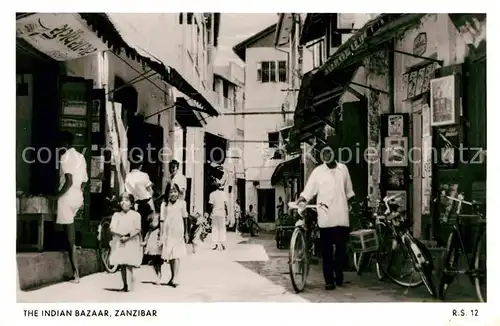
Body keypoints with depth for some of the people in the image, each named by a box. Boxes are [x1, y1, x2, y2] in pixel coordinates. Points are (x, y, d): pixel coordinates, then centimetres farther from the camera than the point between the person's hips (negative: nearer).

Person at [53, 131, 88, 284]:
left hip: (67, 197, -8)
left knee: (70, 239, -6)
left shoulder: (65, 157, -11)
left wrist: (57, 196, -11)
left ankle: (76, 274, -6)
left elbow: (69, 181, -20)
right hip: (78, 197, 8)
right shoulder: (80, 156, 14)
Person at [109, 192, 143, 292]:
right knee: (121, 266, 7)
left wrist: (128, 237, -18)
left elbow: (137, 230, -5)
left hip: (131, 243, -3)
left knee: (128, 265, -10)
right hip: (119, 243, 4)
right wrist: (121, 233, -16)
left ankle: (129, 286, -9)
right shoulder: (116, 215, 10)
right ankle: (125, 285, 17)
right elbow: (112, 228, 0)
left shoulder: (135, 215, 1)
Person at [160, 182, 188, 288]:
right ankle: (173, 276, 25)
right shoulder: (164, 204, 1)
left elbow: (185, 218, 9)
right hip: (168, 233, 2)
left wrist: (186, 233, 13)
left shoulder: (182, 203, 1)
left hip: (178, 232, -2)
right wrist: (161, 236, -1)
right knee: (169, 256, 11)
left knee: (176, 255, -9)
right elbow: (162, 221, 2)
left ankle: (175, 279, -14)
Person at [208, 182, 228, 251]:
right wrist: (226, 214, 4)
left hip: (214, 213, 0)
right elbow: (225, 204, 0)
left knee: (215, 228, 5)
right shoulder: (223, 193, 1)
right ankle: (222, 244, 2)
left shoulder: (212, 194, 1)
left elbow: (211, 205, -3)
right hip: (222, 213, 0)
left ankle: (216, 245, 0)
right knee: (222, 228, 6)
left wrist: (210, 213, 3)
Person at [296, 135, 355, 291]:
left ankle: (339, 275, 27)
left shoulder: (343, 169, 6)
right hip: (325, 217, -2)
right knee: (326, 250, 1)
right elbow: (307, 192, -8)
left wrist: (351, 207, 19)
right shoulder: (318, 171, -2)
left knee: (341, 248, 7)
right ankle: (329, 280, 9)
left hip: (341, 217, 2)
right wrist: (299, 205, -22)